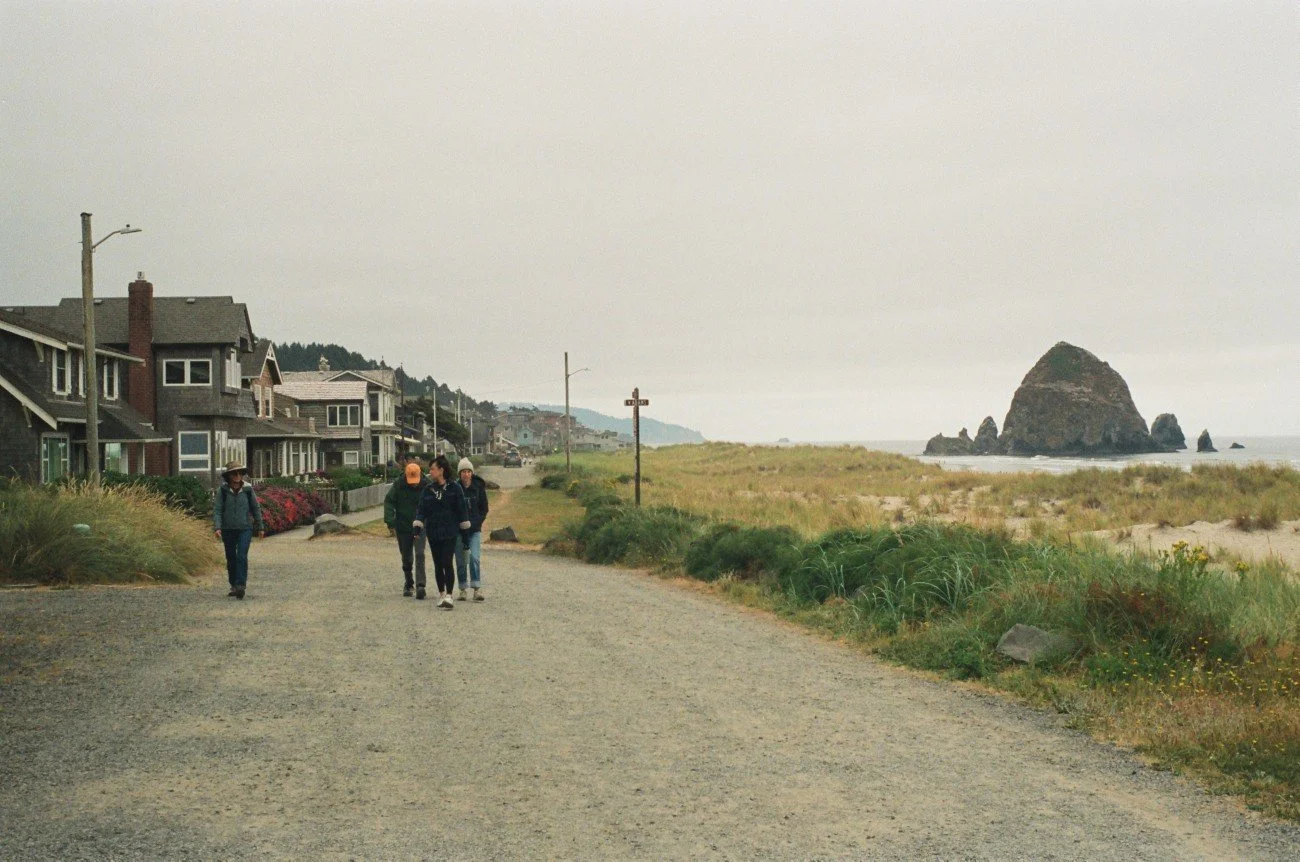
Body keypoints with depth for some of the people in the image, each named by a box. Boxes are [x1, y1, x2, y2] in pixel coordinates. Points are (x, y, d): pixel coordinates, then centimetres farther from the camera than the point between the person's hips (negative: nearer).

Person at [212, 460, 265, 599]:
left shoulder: (247, 489, -2)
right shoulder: (222, 489, -4)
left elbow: (256, 508, 7)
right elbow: (217, 509, -6)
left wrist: (260, 527, 10)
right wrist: (217, 527, -18)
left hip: (245, 528, -1)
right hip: (228, 529, 1)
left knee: (242, 556, -15)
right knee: (231, 558, 10)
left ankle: (241, 585, -19)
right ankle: (233, 585, 23)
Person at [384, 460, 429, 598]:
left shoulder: (427, 485, -7)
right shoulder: (399, 485, -7)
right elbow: (388, 502, -4)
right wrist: (390, 523, -13)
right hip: (403, 527, 2)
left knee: (419, 555, -16)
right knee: (406, 558, 11)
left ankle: (420, 585, -19)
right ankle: (408, 584, 29)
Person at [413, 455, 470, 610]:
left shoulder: (454, 487, -3)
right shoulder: (428, 489, 6)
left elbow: (462, 509, 0)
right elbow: (422, 509, 5)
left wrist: (465, 528, 1)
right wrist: (418, 526, -7)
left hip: (450, 533, -4)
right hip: (433, 533, 4)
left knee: (447, 564, -13)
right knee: (438, 565, 11)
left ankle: (449, 596, -14)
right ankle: (441, 594, 23)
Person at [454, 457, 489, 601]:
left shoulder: (479, 487, 1)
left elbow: (484, 509, 5)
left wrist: (475, 523, -7)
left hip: (475, 530, 0)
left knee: (475, 557, -14)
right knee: (461, 561, 4)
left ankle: (477, 589, -14)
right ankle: (462, 590, 14)